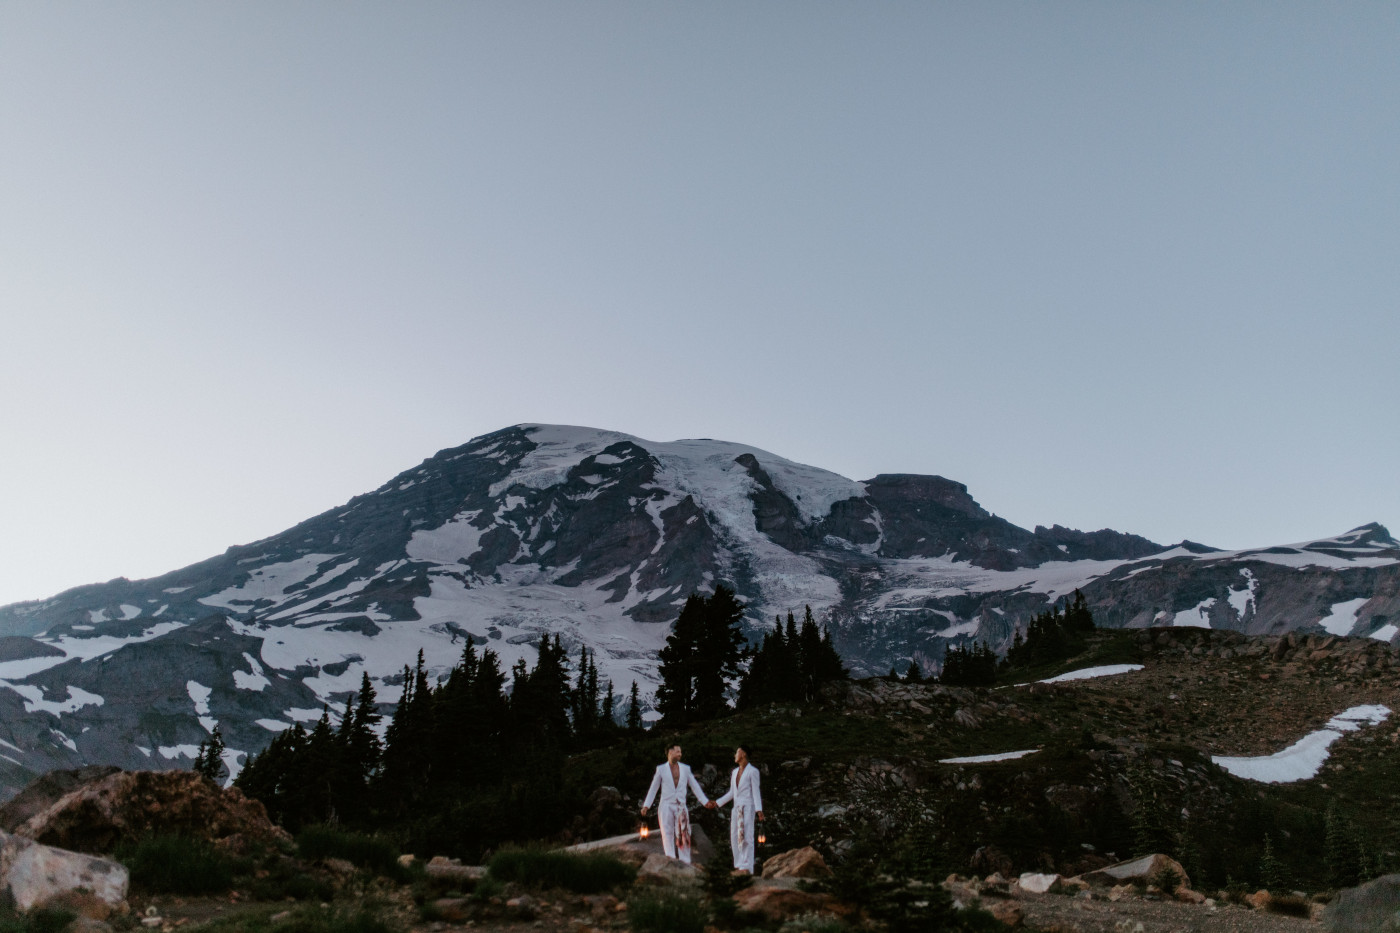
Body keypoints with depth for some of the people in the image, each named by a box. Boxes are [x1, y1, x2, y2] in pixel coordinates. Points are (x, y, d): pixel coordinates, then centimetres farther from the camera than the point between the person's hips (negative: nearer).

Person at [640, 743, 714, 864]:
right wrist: (646, 805, -1)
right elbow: (653, 789, 7)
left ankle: (685, 862, 1)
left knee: (683, 834, -2)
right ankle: (670, 857, -15)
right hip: (666, 806, -2)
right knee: (667, 832, -11)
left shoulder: (685, 769, 11)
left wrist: (706, 801, 2)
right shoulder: (661, 769, 5)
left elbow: (695, 786, 11)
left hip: (681, 807, 2)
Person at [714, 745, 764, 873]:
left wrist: (759, 810, -19)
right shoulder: (734, 772, 16)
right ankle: (740, 866, 10)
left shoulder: (753, 771, -5)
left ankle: (747, 867, -13)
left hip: (748, 807, -7)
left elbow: (756, 792, -9)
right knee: (735, 838, 4)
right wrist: (717, 803, 14)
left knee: (746, 837, -12)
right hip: (736, 808, 7)